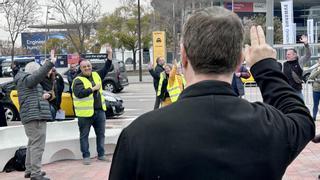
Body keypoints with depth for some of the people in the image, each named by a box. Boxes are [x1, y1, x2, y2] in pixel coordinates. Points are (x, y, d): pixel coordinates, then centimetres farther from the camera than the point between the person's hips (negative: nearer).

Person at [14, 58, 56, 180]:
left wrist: (42, 96, 8)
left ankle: (29, 170, 25)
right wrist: (50, 63, -29)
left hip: (33, 116, 11)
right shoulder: (25, 79, -9)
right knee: (37, 145, -13)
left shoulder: (25, 81, 22)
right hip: (35, 116, -11)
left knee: (32, 144, 18)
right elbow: (39, 75, -28)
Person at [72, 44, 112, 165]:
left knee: (101, 134, 12)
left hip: (99, 111, 6)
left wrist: (110, 55, 6)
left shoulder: (96, 75, 11)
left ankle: (101, 154, 23)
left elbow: (106, 69, 17)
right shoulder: (78, 80, -10)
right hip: (85, 113, -6)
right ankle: (86, 156, 12)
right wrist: (94, 88, -20)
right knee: (84, 136, 3)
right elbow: (79, 93, -24)